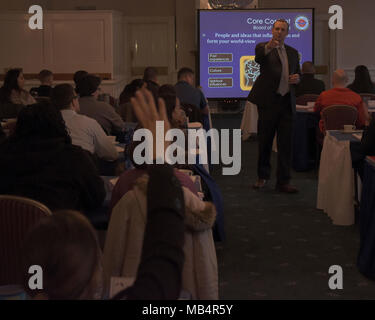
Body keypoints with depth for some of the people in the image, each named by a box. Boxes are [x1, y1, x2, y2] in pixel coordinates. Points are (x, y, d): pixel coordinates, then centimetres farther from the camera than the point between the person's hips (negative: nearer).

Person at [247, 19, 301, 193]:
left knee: (285, 143, 3)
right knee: (265, 141, 5)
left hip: (287, 102, 4)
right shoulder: (263, 47, -1)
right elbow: (259, 58, -25)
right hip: (269, 101, -4)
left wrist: (297, 78, -2)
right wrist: (269, 47, -46)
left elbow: (297, 73, 23)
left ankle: (283, 181, 8)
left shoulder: (293, 52, 15)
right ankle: (262, 177, 20)